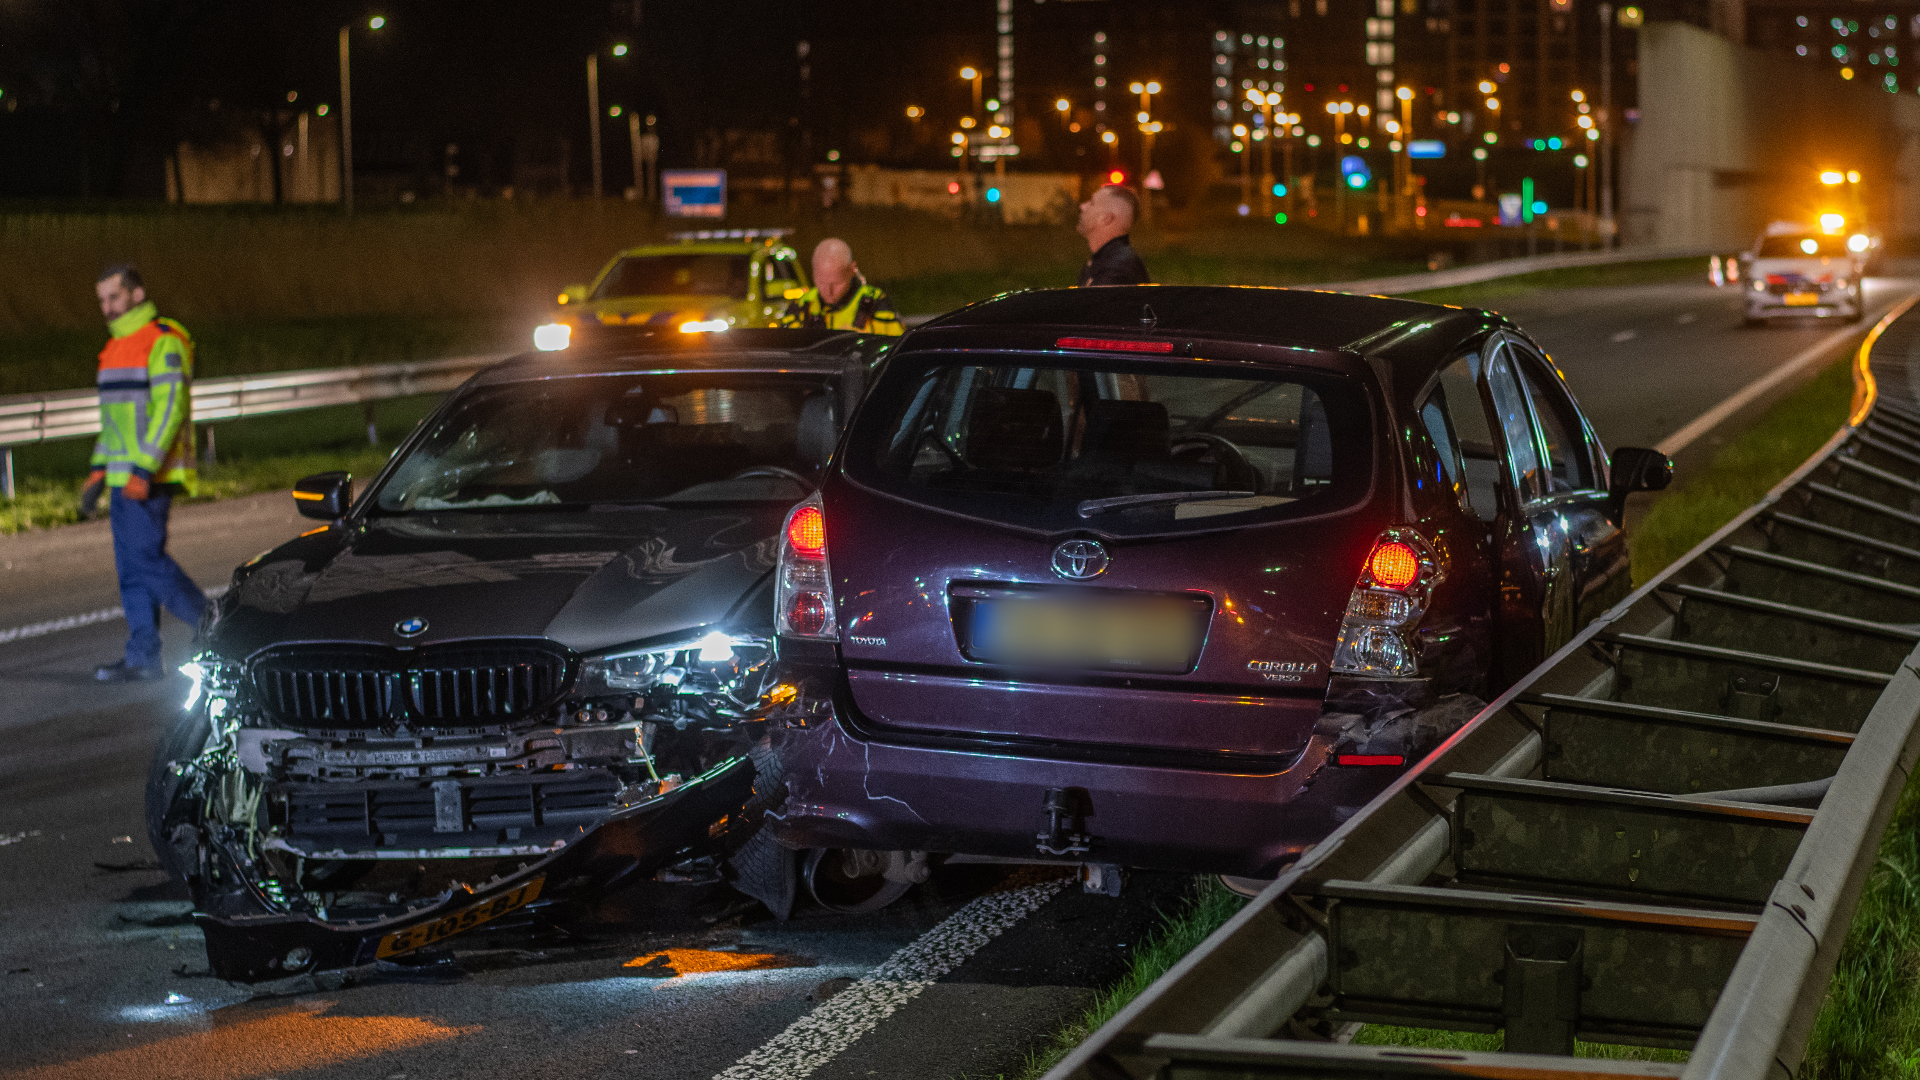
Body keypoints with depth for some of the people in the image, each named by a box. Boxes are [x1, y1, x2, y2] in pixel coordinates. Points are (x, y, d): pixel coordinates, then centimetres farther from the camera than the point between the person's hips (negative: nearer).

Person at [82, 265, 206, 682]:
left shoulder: (163, 342, -11)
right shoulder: (117, 347, 19)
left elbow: (170, 409, -18)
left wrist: (144, 469, -23)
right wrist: (99, 469, 20)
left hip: (150, 476, -9)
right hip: (124, 478, 9)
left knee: (145, 558, -12)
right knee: (131, 567, 7)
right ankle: (143, 658, 8)